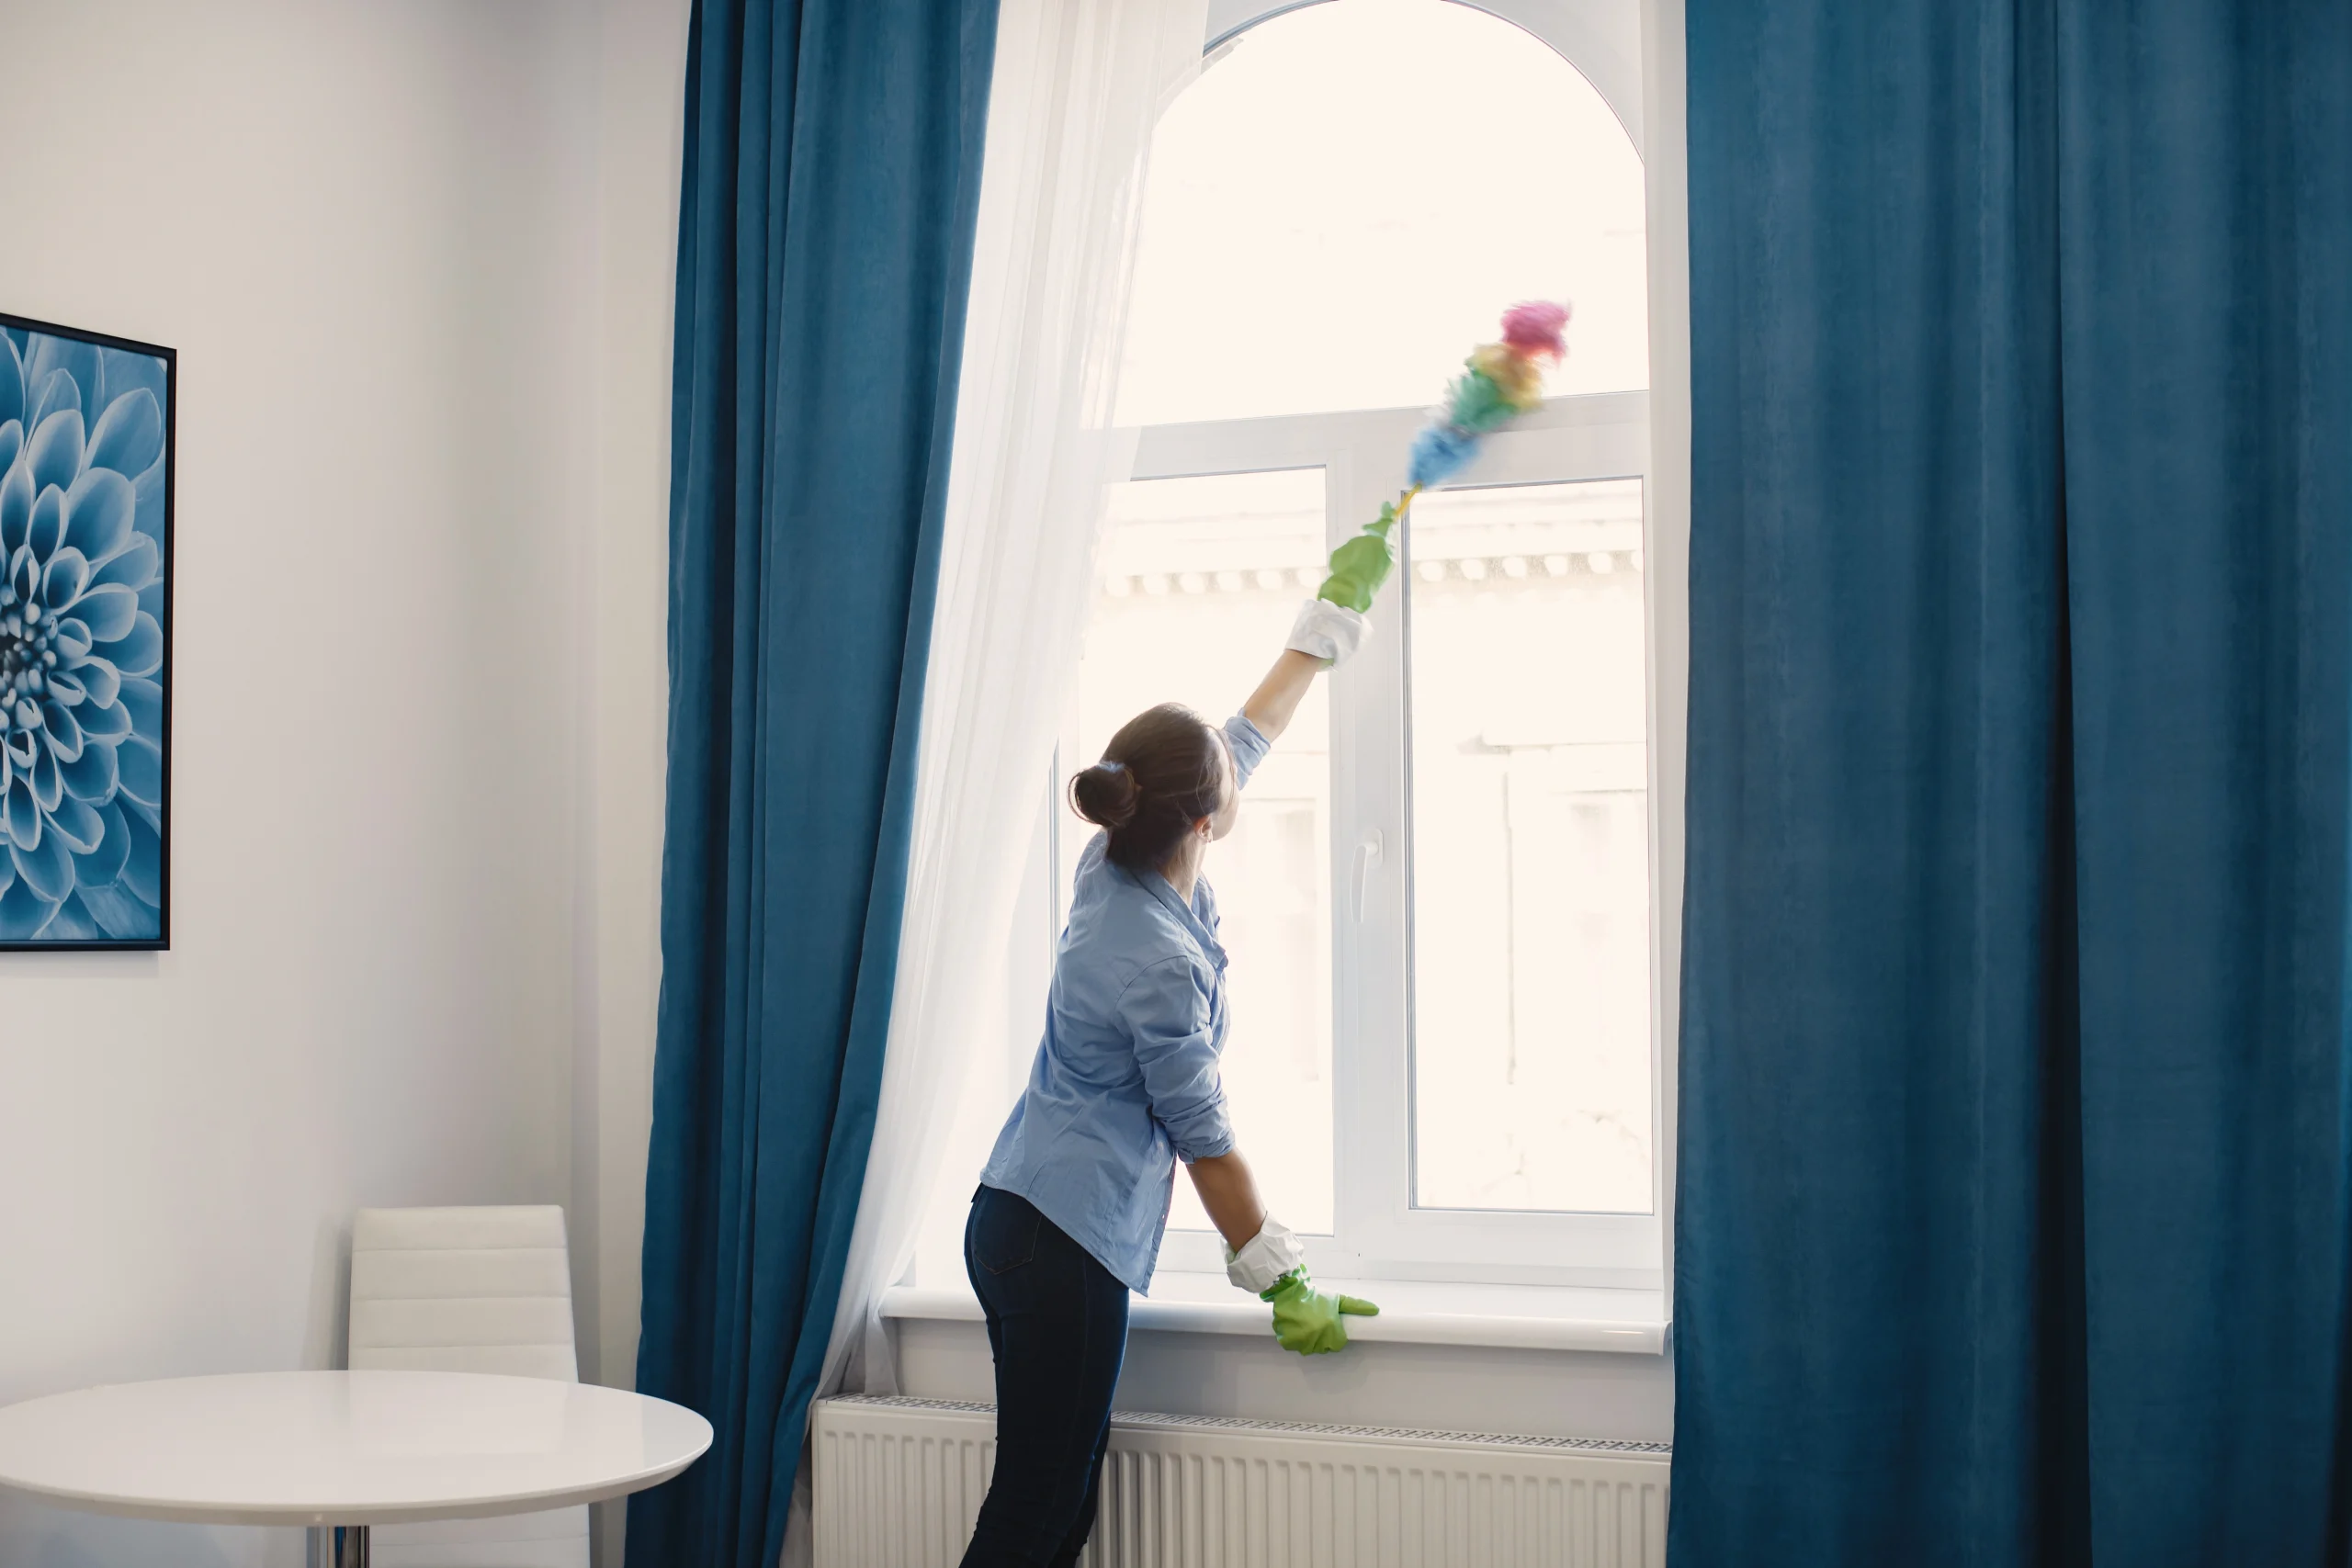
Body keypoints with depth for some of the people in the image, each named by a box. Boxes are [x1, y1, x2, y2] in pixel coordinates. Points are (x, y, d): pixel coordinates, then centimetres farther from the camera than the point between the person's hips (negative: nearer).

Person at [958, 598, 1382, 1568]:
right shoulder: (1155, 959, -20)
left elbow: (1249, 736, 21)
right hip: (1065, 1241, -10)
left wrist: (1326, 630, 30)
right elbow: (1203, 1141, -12)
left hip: (1024, 1225, 10)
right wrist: (1285, 1286, -2)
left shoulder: (1119, 863, 5)